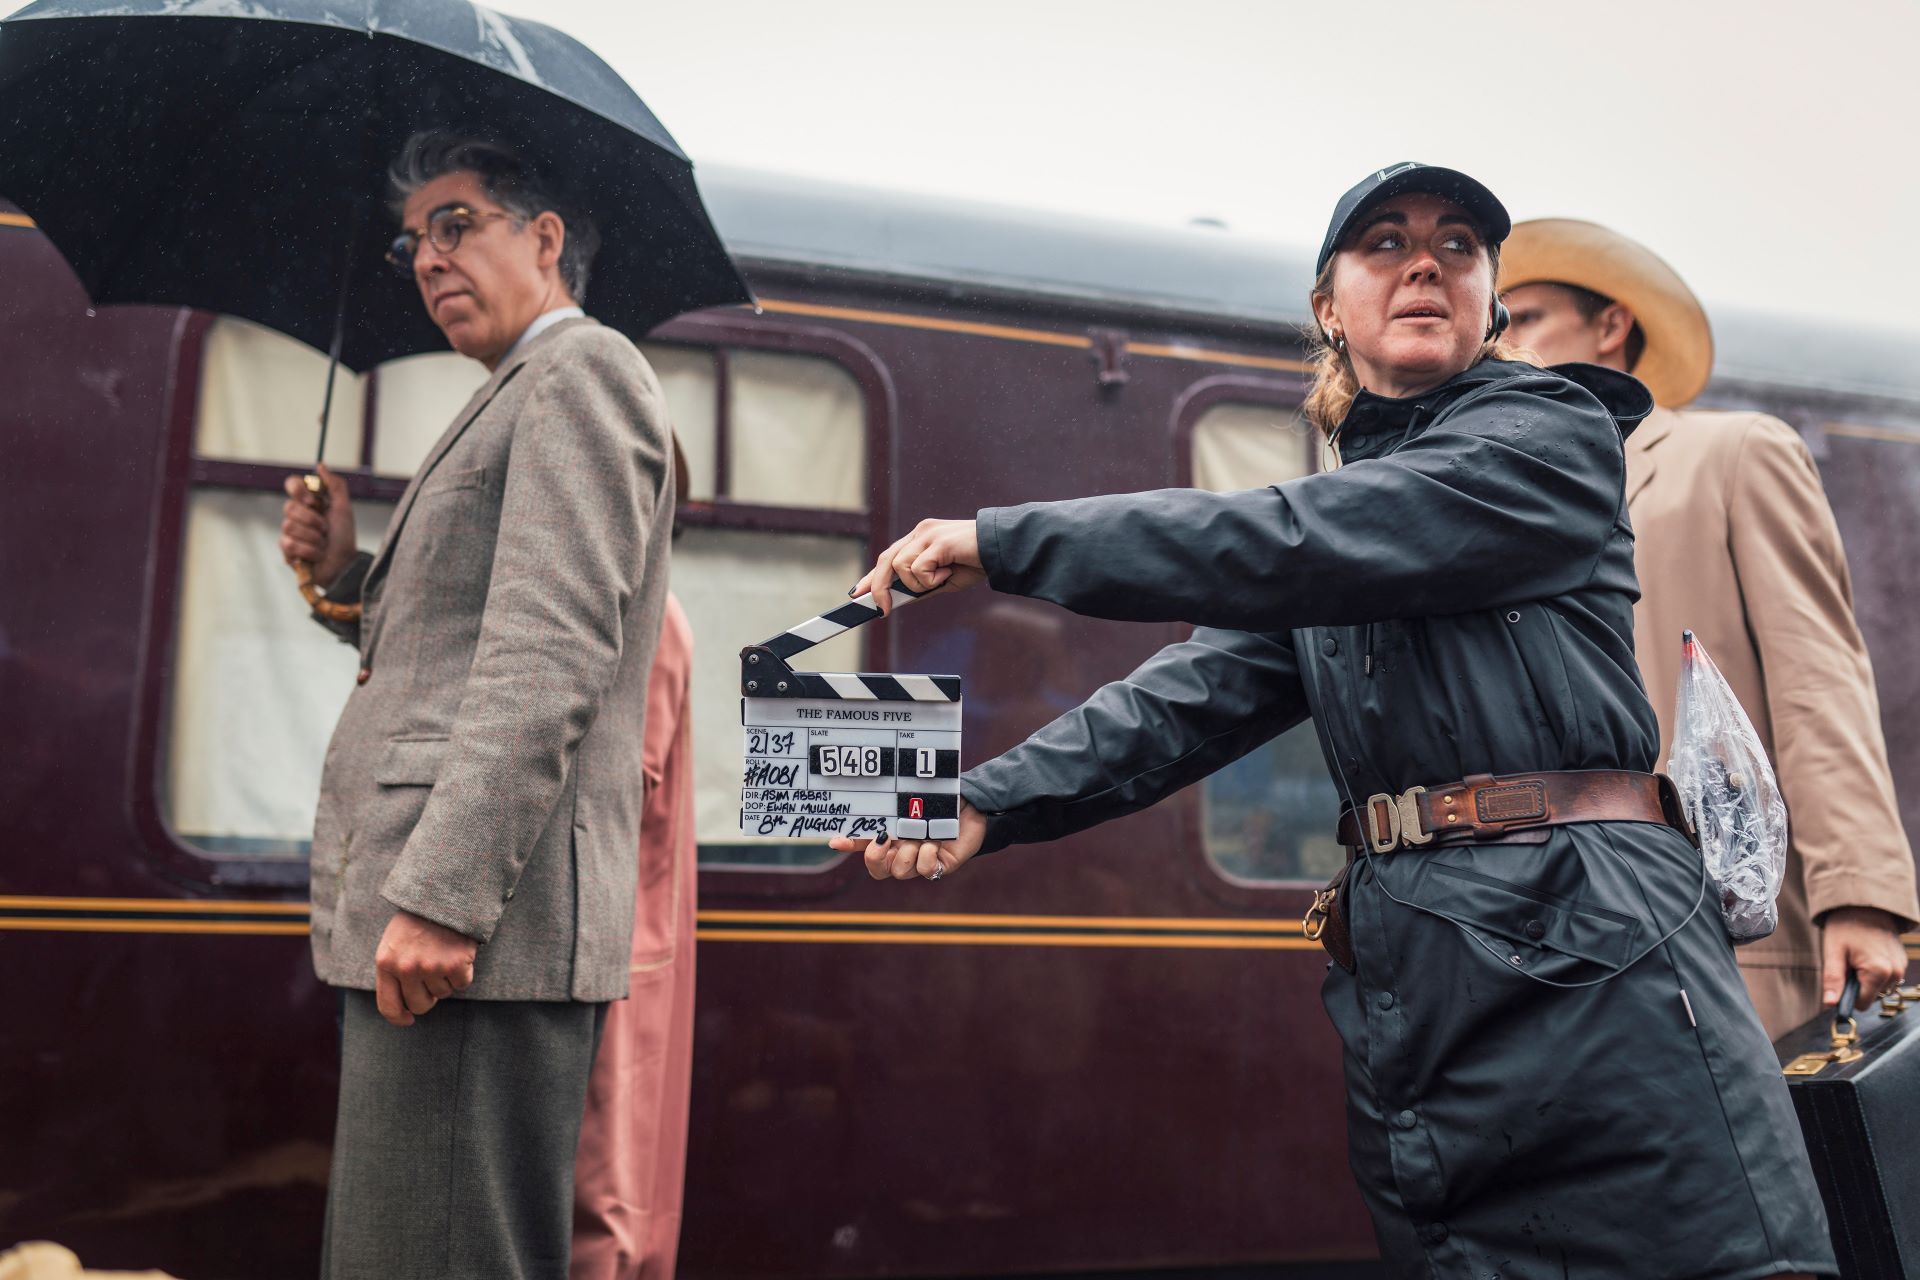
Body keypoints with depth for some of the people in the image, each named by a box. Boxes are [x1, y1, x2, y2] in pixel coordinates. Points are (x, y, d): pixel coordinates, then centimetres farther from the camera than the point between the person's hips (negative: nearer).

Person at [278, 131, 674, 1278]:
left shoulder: (582, 369, -5)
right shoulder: (514, 406, 26)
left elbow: (555, 648, -18)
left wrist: (441, 893, -23)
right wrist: (348, 575, 11)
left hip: (484, 923, -10)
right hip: (424, 910, 10)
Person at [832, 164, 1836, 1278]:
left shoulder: (1550, 435, -1)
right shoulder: (1348, 490, 18)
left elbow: (1286, 546, -15)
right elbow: (1198, 693, 5)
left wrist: (1004, 541, -14)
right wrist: (987, 805, -9)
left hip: (1584, 946, -5)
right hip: (1401, 972, 6)